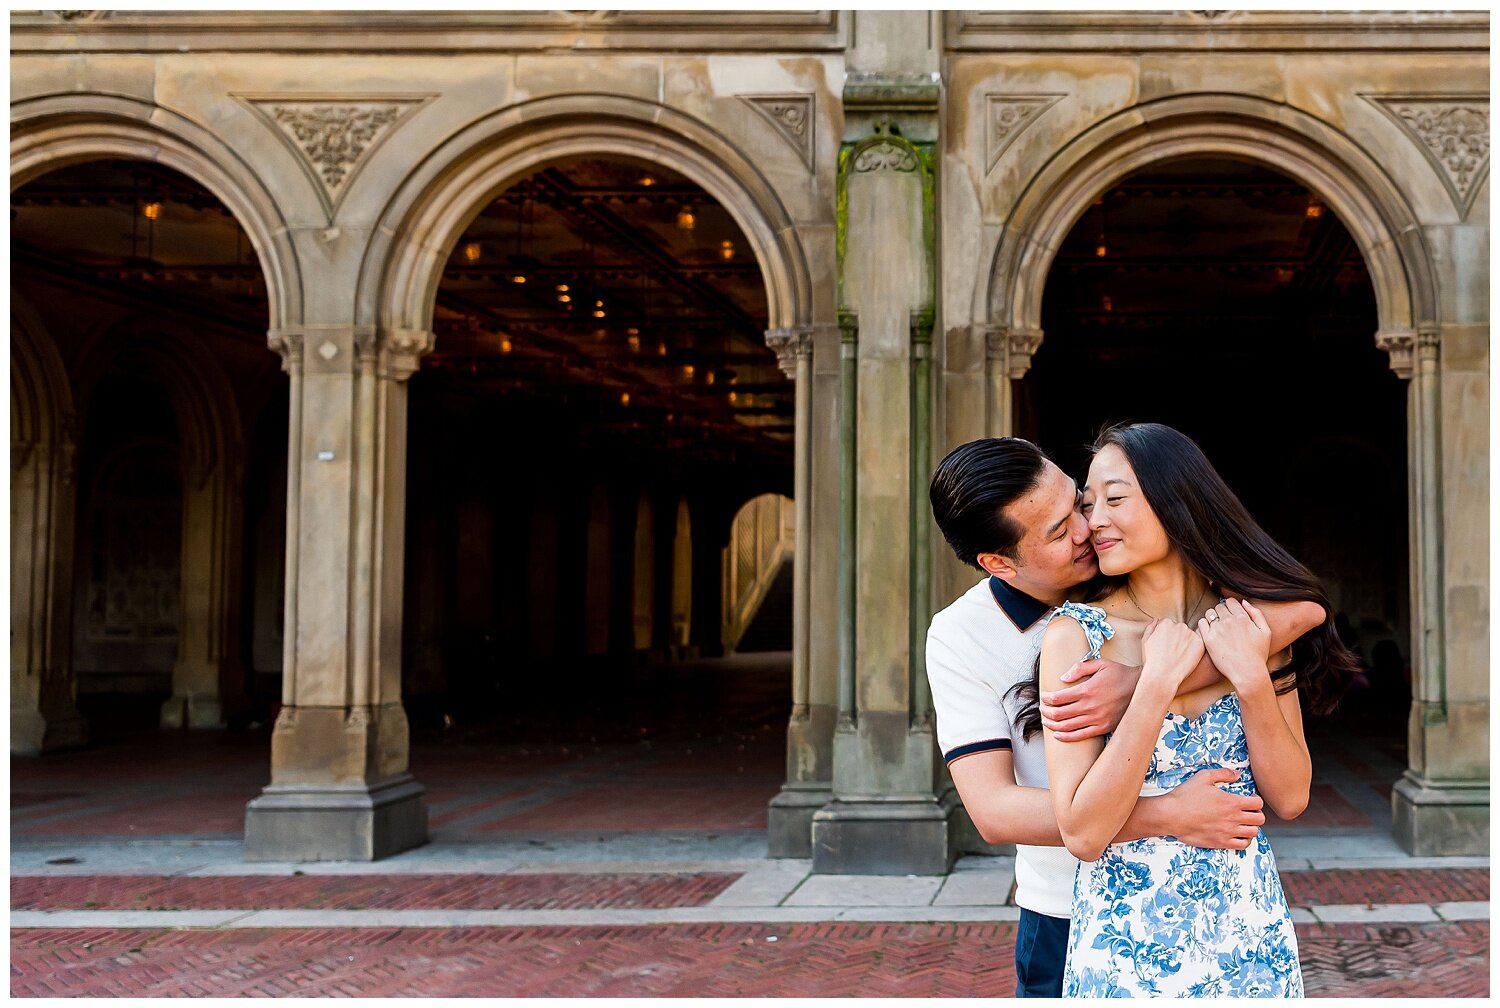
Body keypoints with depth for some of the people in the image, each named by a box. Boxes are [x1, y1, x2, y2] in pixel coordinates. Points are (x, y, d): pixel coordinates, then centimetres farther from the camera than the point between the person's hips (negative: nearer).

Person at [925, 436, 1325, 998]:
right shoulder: (959, 636, -14)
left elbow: (1302, 610, -26)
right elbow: (993, 812, -21)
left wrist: (1143, 683, -35)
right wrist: (1168, 815, -29)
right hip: (1066, 916, -1)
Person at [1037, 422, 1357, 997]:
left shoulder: (1252, 621, -3)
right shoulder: (1076, 633, -12)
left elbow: (1290, 799, -4)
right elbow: (1082, 834, -19)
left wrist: (1253, 679, -17)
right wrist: (1157, 684, -23)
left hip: (1249, 929, 3)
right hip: (1125, 940, -3)